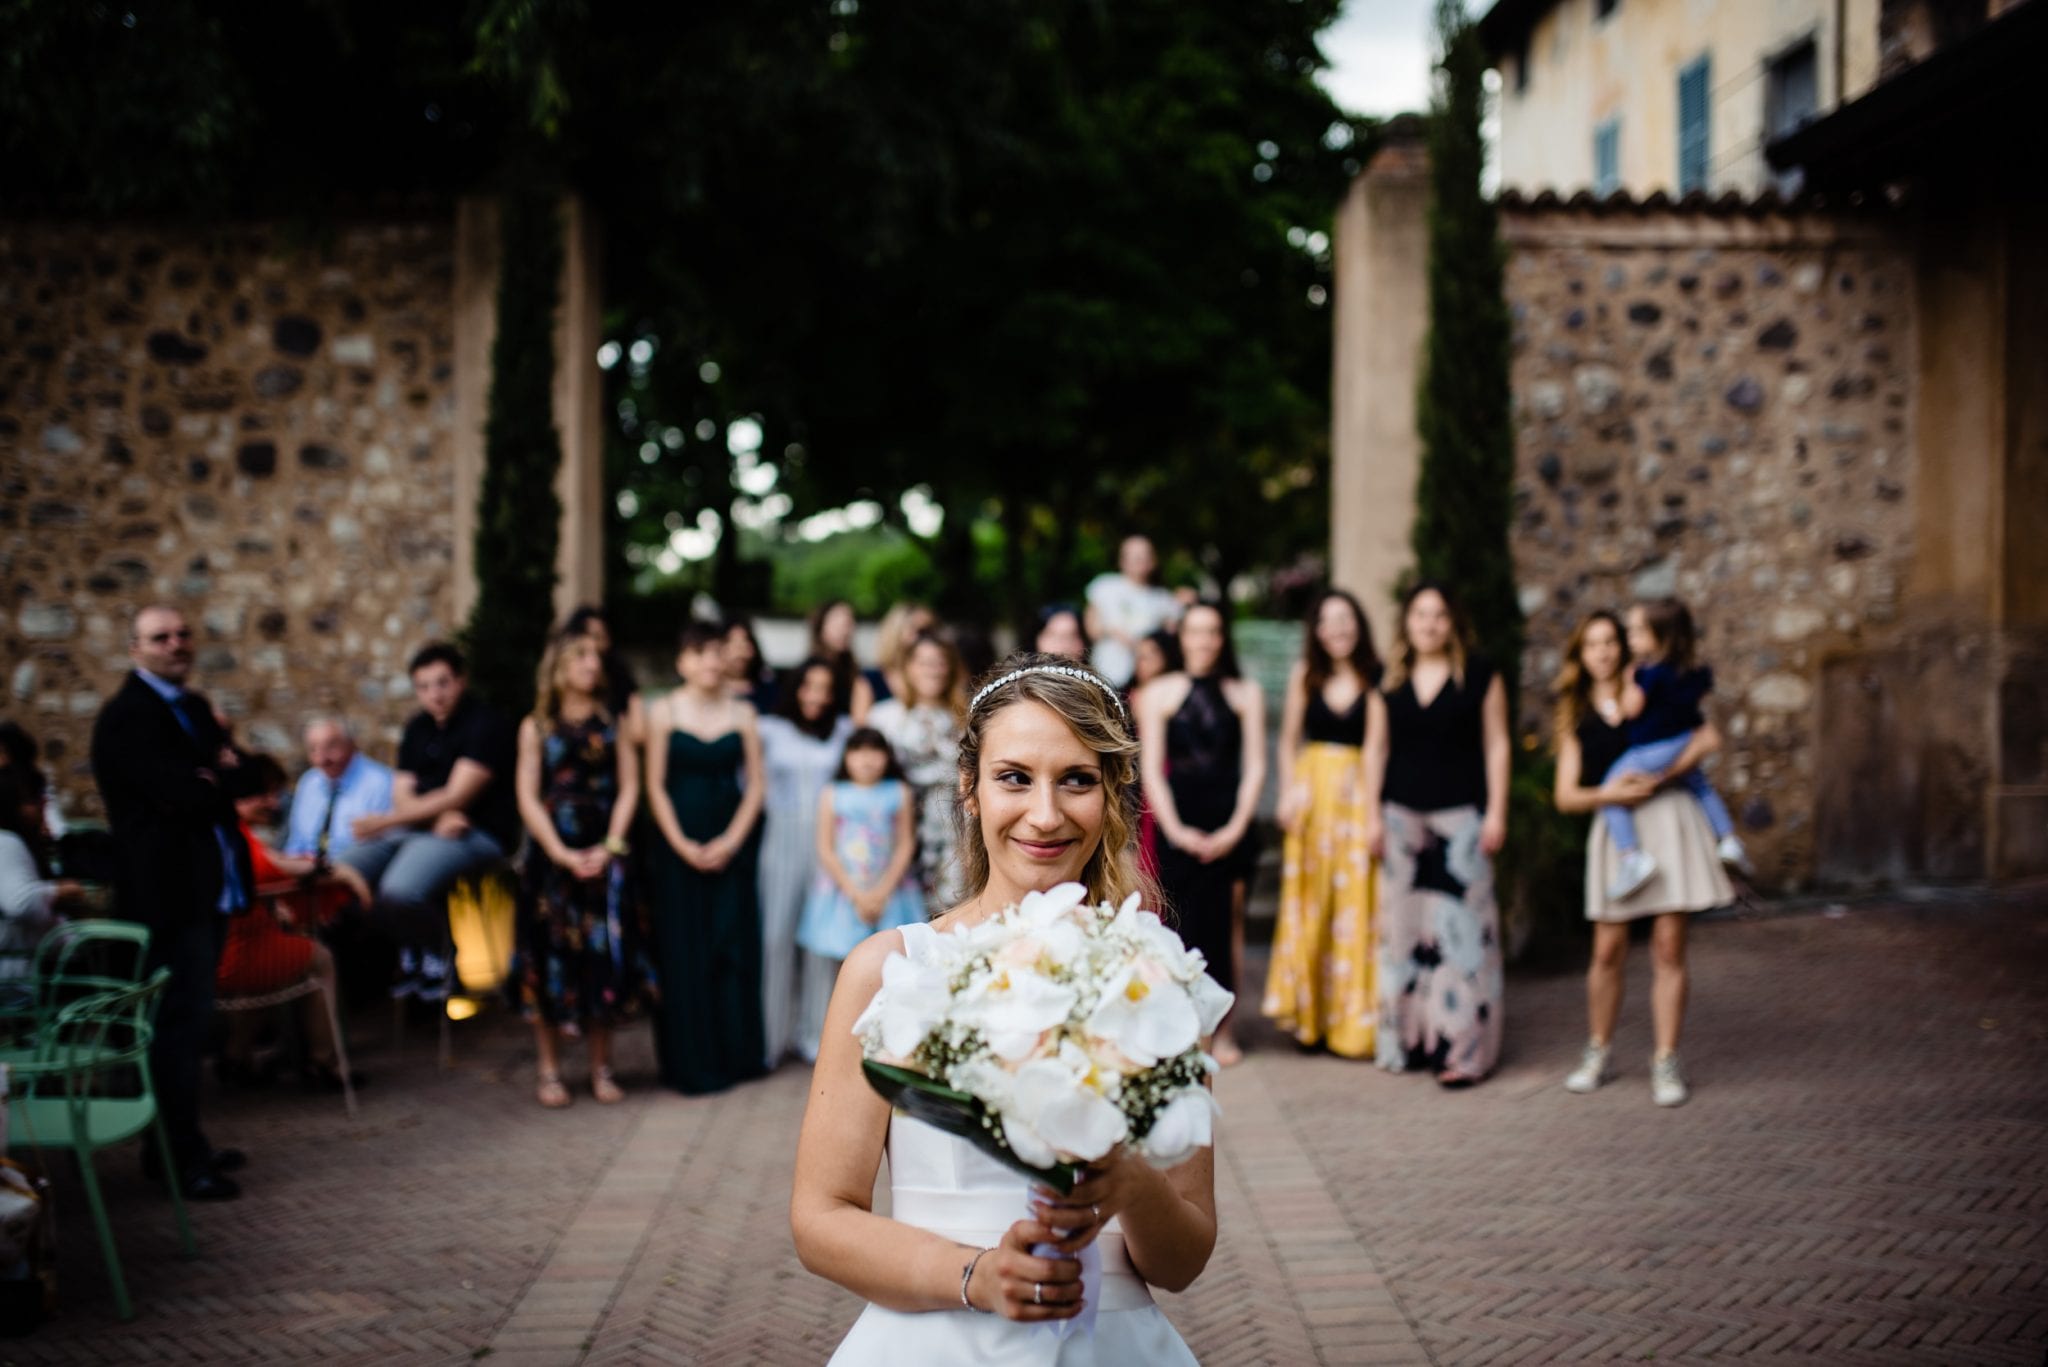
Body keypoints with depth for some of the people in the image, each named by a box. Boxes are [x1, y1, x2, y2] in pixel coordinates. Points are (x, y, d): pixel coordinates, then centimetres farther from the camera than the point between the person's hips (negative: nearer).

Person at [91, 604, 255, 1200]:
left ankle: (178, 1144, 25)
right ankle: (183, 1159, 1)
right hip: (169, 892, -9)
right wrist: (216, 777, -2)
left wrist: (218, 772, -9)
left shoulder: (194, 708, 17)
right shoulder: (127, 716, -13)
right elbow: (187, 797, -21)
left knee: (187, 1020, 15)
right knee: (181, 1022, -6)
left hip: (207, 888, 9)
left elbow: (228, 774, 12)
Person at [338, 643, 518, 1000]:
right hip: (420, 827, 8)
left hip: (476, 834, -8)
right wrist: (440, 818, -15)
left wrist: (385, 822, -17)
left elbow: (456, 797, -15)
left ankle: (436, 957, -2)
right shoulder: (417, 729, 16)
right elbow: (402, 795, 8)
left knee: (399, 890, -33)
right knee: (338, 875, -11)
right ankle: (409, 953, 5)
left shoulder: (485, 726, -7)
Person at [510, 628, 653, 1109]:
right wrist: (562, 854, -11)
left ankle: (601, 1068, 10)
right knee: (550, 954, 0)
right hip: (551, 853, -1)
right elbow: (528, 798, -1)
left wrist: (610, 847, -9)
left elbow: (628, 788, 3)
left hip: (603, 852, 1)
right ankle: (548, 1070, 9)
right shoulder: (536, 727, 4)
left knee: (604, 953, 0)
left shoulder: (612, 721, 7)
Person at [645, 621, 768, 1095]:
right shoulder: (664, 713, 0)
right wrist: (682, 845, -10)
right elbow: (656, 786, -2)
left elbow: (756, 783, 3)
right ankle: (689, 1061, 8)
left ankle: (736, 1053, 13)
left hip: (732, 843, 2)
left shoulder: (741, 713, 5)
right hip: (679, 843, -2)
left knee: (735, 945, 3)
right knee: (683, 948, 0)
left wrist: (731, 841, -7)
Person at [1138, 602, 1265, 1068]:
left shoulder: (1246, 694, 7)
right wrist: (1175, 829, -8)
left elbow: (1255, 767, 3)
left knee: (1227, 920, 0)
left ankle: (1222, 1030, 8)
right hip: (1177, 822, 0)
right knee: (1183, 920, -2)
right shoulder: (1159, 693, 7)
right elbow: (1152, 768, 2)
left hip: (1228, 823, 0)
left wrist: (1236, 827, -8)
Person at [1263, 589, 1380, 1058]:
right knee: (1308, 903, 4)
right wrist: (1287, 793, 1)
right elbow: (1288, 741, 11)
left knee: (1357, 905, 0)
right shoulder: (1304, 675, 5)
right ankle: (1307, 1013, 15)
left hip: (1361, 796, -2)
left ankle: (1354, 1020, 11)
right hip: (1312, 793, 2)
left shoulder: (1378, 678, -4)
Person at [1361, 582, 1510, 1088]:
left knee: (1462, 923, -7)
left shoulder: (1480, 676, 3)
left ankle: (1463, 1045, -5)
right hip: (1402, 813, 3)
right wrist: (1372, 814, 6)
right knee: (1402, 921, 4)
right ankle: (1406, 1039, 13)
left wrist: (1496, 812, -4)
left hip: (1461, 813, -3)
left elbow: (1496, 744, 2)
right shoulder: (1388, 681, 9)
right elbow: (1375, 748, 11)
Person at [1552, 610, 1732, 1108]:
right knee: (1608, 950, 0)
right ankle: (1599, 1052, 16)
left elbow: (1707, 737, -4)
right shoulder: (1574, 718, 14)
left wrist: (1659, 777, -13)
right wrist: (1606, 793, -13)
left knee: (1669, 949, -3)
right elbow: (1566, 795, 6)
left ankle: (1666, 1062, 3)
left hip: (1668, 816, -1)